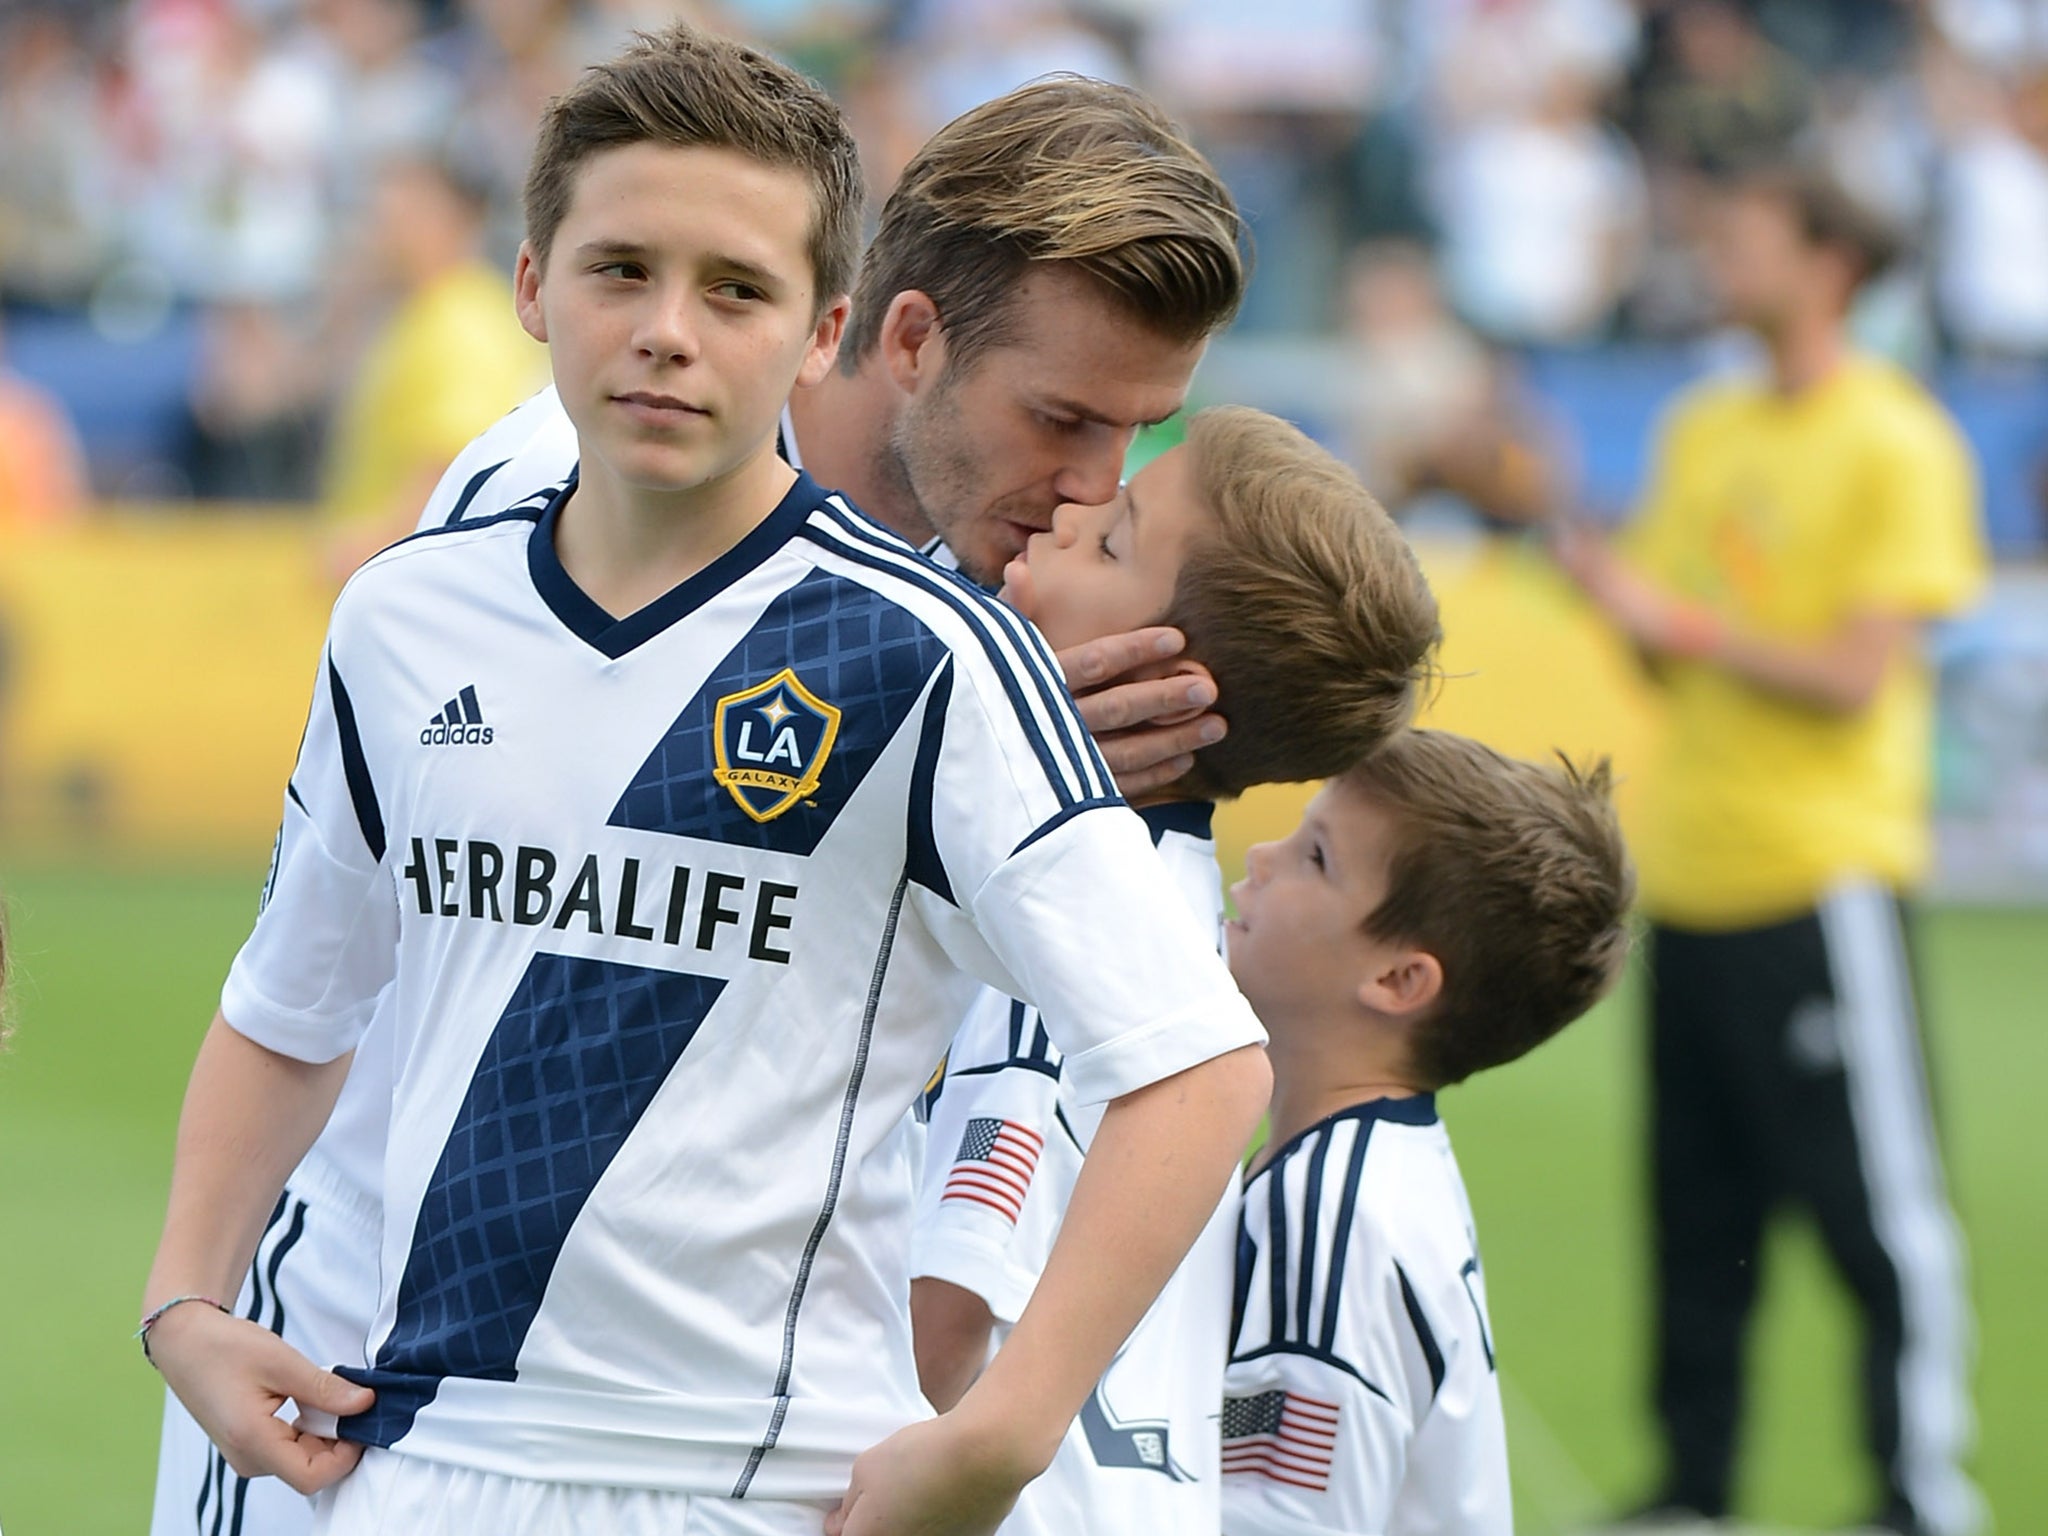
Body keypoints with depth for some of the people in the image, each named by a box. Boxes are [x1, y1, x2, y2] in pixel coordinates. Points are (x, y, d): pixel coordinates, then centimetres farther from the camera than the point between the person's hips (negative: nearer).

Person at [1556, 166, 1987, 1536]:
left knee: (1878, 1204, -5)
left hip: (1824, 873, -6)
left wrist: (1683, 622, -16)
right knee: (1697, 1206, 8)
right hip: (1693, 864, 7)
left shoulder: (1895, 445, -8)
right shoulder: (1704, 431, 13)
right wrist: (1594, 563, -3)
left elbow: (1855, 677, -14)